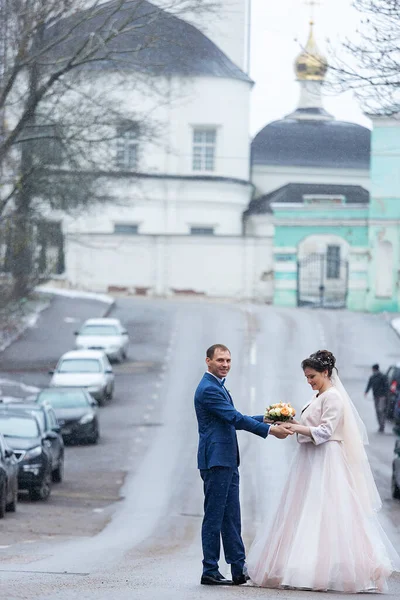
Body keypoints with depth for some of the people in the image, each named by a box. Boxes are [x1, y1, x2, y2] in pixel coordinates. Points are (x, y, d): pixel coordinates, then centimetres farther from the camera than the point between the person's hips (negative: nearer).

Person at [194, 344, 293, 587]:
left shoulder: (218, 387, 19)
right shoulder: (208, 389, -14)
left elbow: (234, 419, 24)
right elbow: (235, 418, -19)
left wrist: (266, 419, 14)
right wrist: (270, 430, -20)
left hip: (227, 461, 10)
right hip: (215, 460, -10)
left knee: (231, 518, 9)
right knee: (214, 517, -5)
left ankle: (239, 569, 10)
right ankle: (210, 572, -1)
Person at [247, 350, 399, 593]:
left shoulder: (333, 397, -10)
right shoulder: (317, 397, 17)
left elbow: (325, 431, -17)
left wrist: (296, 427, -20)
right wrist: (291, 425, 7)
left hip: (325, 463, -10)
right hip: (310, 463, 10)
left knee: (323, 516, -11)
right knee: (304, 516, 5)